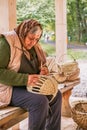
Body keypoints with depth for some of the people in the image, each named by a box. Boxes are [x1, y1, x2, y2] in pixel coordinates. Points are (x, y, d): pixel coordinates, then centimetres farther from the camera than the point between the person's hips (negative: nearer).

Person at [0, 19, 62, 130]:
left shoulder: (33, 46, 7)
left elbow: (36, 65, 22)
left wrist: (43, 70, -4)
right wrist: (25, 79, -31)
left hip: (28, 86, 8)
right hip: (9, 89, -8)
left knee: (56, 95, -3)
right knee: (40, 101, -29)